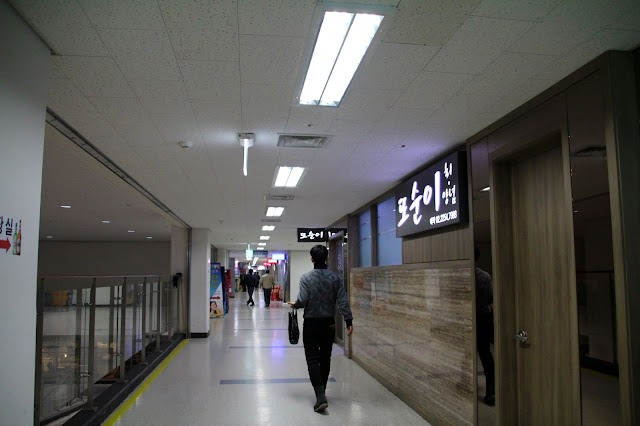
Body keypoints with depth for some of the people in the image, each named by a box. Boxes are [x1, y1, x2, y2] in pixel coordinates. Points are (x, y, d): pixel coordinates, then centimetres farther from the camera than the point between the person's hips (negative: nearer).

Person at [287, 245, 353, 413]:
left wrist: (294, 305, 6)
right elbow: (343, 301, -7)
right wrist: (349, 321, -5)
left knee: (313, 359, 0)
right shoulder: (335, 277, -3)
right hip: (329, 324, 3)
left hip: (311, 324, -3)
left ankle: (320, 396, -14)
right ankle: (321, 392, 27)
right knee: (325, 359, 15)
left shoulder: (306, 278, -9)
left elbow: (303, 300, -16)